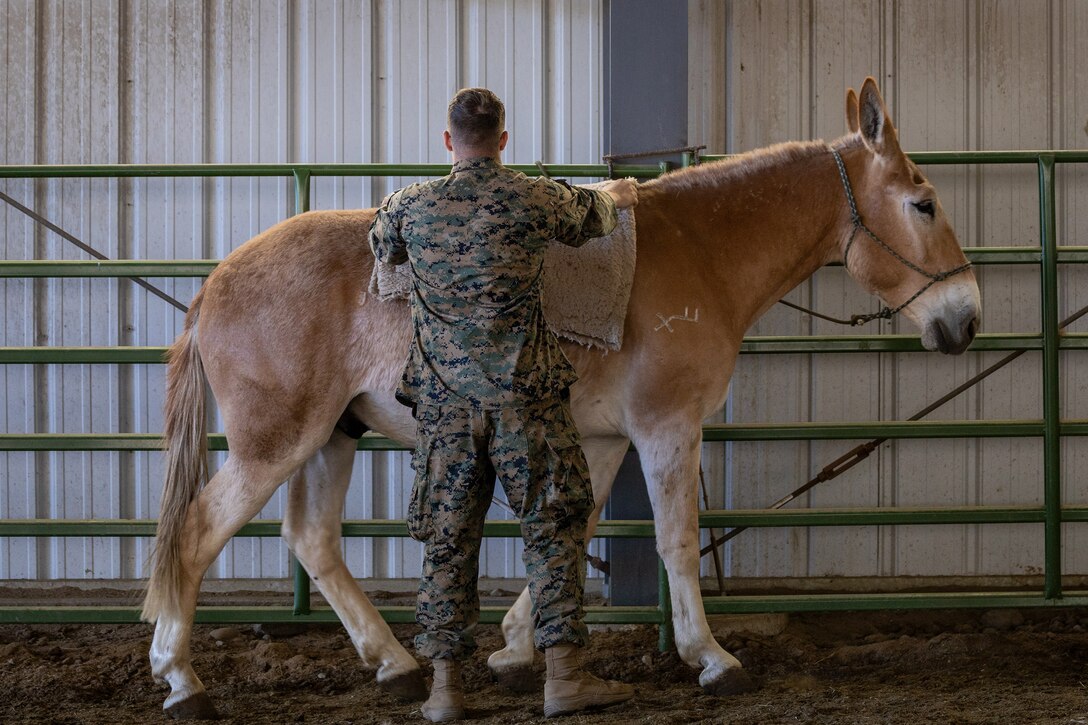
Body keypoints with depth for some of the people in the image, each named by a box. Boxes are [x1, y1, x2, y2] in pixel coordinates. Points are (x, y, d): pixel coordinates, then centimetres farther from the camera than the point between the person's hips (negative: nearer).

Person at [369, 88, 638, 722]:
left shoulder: (411, 207, 0)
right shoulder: (537, 201, -5)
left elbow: (381, 245, 23)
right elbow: (593, 217, 17)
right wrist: (617, 195, 41)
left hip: (443, 401, 2)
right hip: (525, 395, -2)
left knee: (449, 538, 8)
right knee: (555, 526, 7)